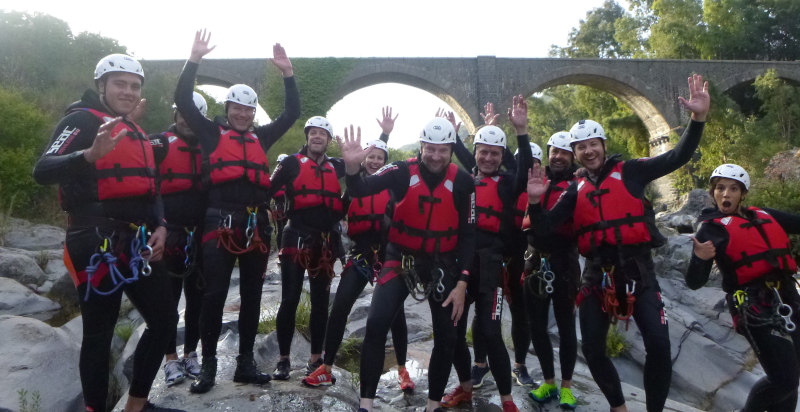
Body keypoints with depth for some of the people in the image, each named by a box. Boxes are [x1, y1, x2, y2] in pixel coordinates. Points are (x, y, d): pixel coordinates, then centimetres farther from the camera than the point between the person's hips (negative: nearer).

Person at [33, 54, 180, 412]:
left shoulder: (137, 133, 18)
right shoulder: (82, 120, -6)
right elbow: (43, 171, -20)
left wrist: (160, 226, 5)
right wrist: (91, 153, -38)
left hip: (136, 243, 8)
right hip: (97, 244, -8)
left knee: (164, 321, 10)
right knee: (100, 333, -1)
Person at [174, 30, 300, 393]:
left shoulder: (261, 137, 17)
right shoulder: (211, 132, 8)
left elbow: (292, 113, 19)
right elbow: (183, 101, 3)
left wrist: (287, 73, 13)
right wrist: (194, 59, -2)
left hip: (256, 224, 4)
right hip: (220, 222, -4)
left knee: (252, 296, 9)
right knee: (214, 295, 0)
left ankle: (246, 362, 20)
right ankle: (208, 364, 12)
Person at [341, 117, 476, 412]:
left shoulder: (462, 183, -9)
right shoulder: (402, 172, -13)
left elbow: (468, 234, -4)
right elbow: (360, 190, -25)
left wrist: (462, 283, -8)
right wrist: (353, 168, -48)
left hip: (442, 264, 2)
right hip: (401, 258, -1)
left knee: (446, 337, 5)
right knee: (376, 324, -16)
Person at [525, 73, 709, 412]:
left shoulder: (629, 171, 1)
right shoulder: (575, 190, 7)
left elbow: (677, 157, -7)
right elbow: (544, 230, 1)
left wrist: (698, 118, -20)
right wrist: (536, 202, -17)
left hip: (637, 269, -3)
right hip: (597, 273, 3)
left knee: (658, 345, -13)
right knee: (592, 349, 6)